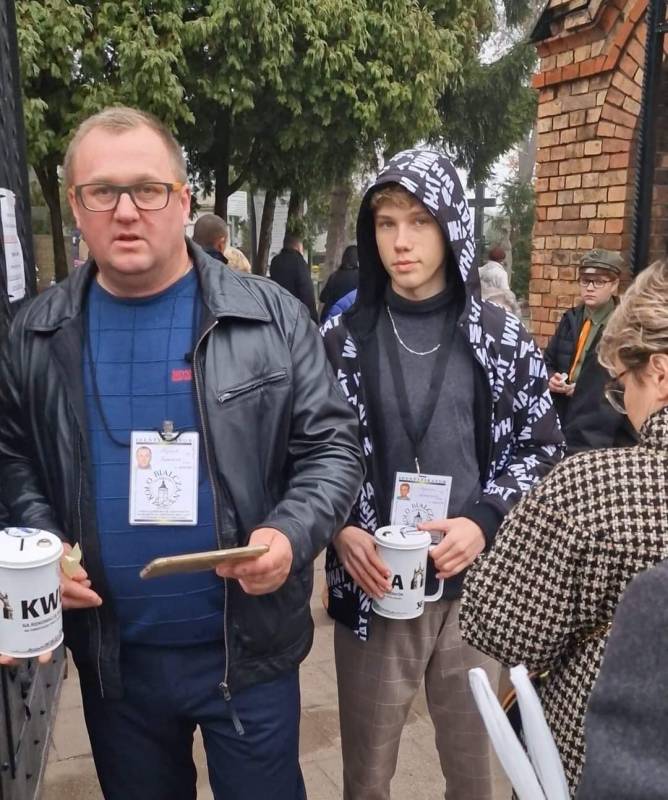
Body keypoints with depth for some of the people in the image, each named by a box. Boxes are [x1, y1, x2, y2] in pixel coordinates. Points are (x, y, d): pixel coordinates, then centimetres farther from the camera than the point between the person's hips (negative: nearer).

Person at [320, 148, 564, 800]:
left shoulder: (501, 338, -1)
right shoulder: (342, 339, -2)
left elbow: (543, 447, 3)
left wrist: (483, 521, -11)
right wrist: (340, 531, -13)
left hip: (476, 585, 1)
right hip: (372, 587, 0)